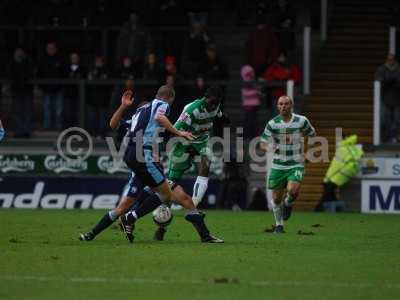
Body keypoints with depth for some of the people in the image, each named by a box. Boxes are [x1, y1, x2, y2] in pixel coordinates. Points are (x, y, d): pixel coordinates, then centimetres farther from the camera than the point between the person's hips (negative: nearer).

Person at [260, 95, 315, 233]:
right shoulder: (272, 123, -5)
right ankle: (279, 224, 30)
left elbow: (312, 133, 14)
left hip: (296, 165, -1)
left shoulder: (301, 121, -5)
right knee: (276, 198, 5)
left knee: (293, 191, -25)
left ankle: (288, 204, 12)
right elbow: (263, 143, -4)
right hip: (278, 165, 1)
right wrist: (269, 147, -26)